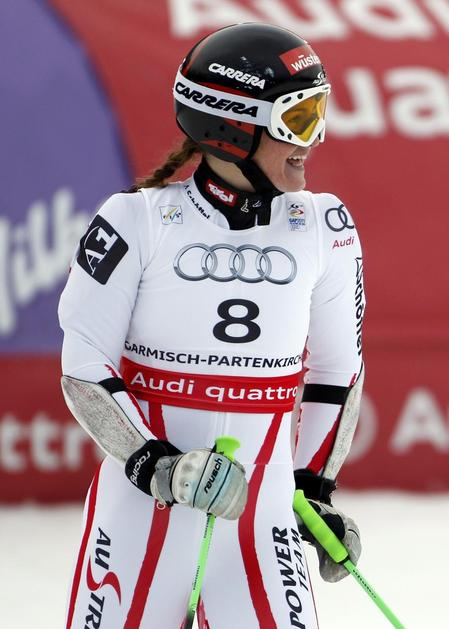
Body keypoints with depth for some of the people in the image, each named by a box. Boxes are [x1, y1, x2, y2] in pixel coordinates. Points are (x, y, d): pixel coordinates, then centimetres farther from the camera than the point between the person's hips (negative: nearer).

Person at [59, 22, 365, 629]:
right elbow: (83, 371, -6)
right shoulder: (138, 221, -6)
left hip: (263, 510, 2)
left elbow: (338, 365, 14)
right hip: (143, 507, -2)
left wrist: (315, 489, 10)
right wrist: (160, 467, -18)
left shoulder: (323, 227, 3)